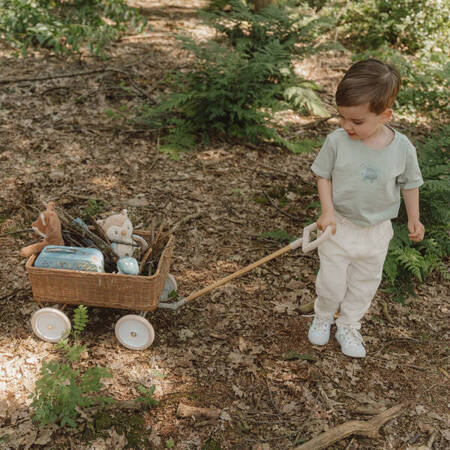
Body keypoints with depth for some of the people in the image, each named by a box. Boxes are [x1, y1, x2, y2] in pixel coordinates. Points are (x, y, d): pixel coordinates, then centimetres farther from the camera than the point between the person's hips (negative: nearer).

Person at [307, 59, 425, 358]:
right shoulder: (337, 141, -18)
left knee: (365, 284, 16)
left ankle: (348, 327, 38)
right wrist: (328, 211, -17)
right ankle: (323, 317, 39)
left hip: (377, 231, 1)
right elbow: (323, 175, -6)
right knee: (331, 282, 9)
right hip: (340, 226, -1)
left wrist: (414, 218, 4)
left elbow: (410, 183, 0)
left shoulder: (402, 148, -16)